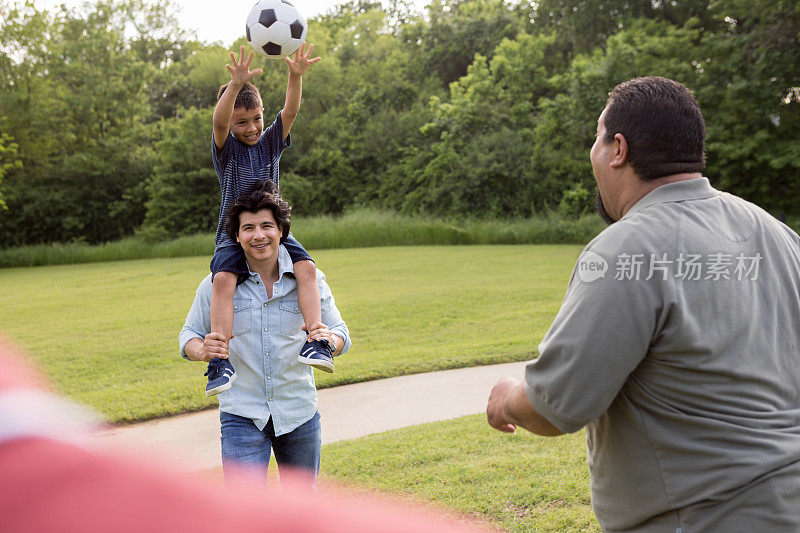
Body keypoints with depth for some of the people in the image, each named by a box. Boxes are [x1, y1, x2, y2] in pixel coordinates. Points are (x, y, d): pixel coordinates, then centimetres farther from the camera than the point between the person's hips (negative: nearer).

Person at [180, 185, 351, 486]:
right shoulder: (217, 284, -4)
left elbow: (340, 333, 2)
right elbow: (190, 335, 5)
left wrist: (329, 340, -22)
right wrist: (202, 351, -19)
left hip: (299, 414, 2)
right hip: (242, 416, -2)